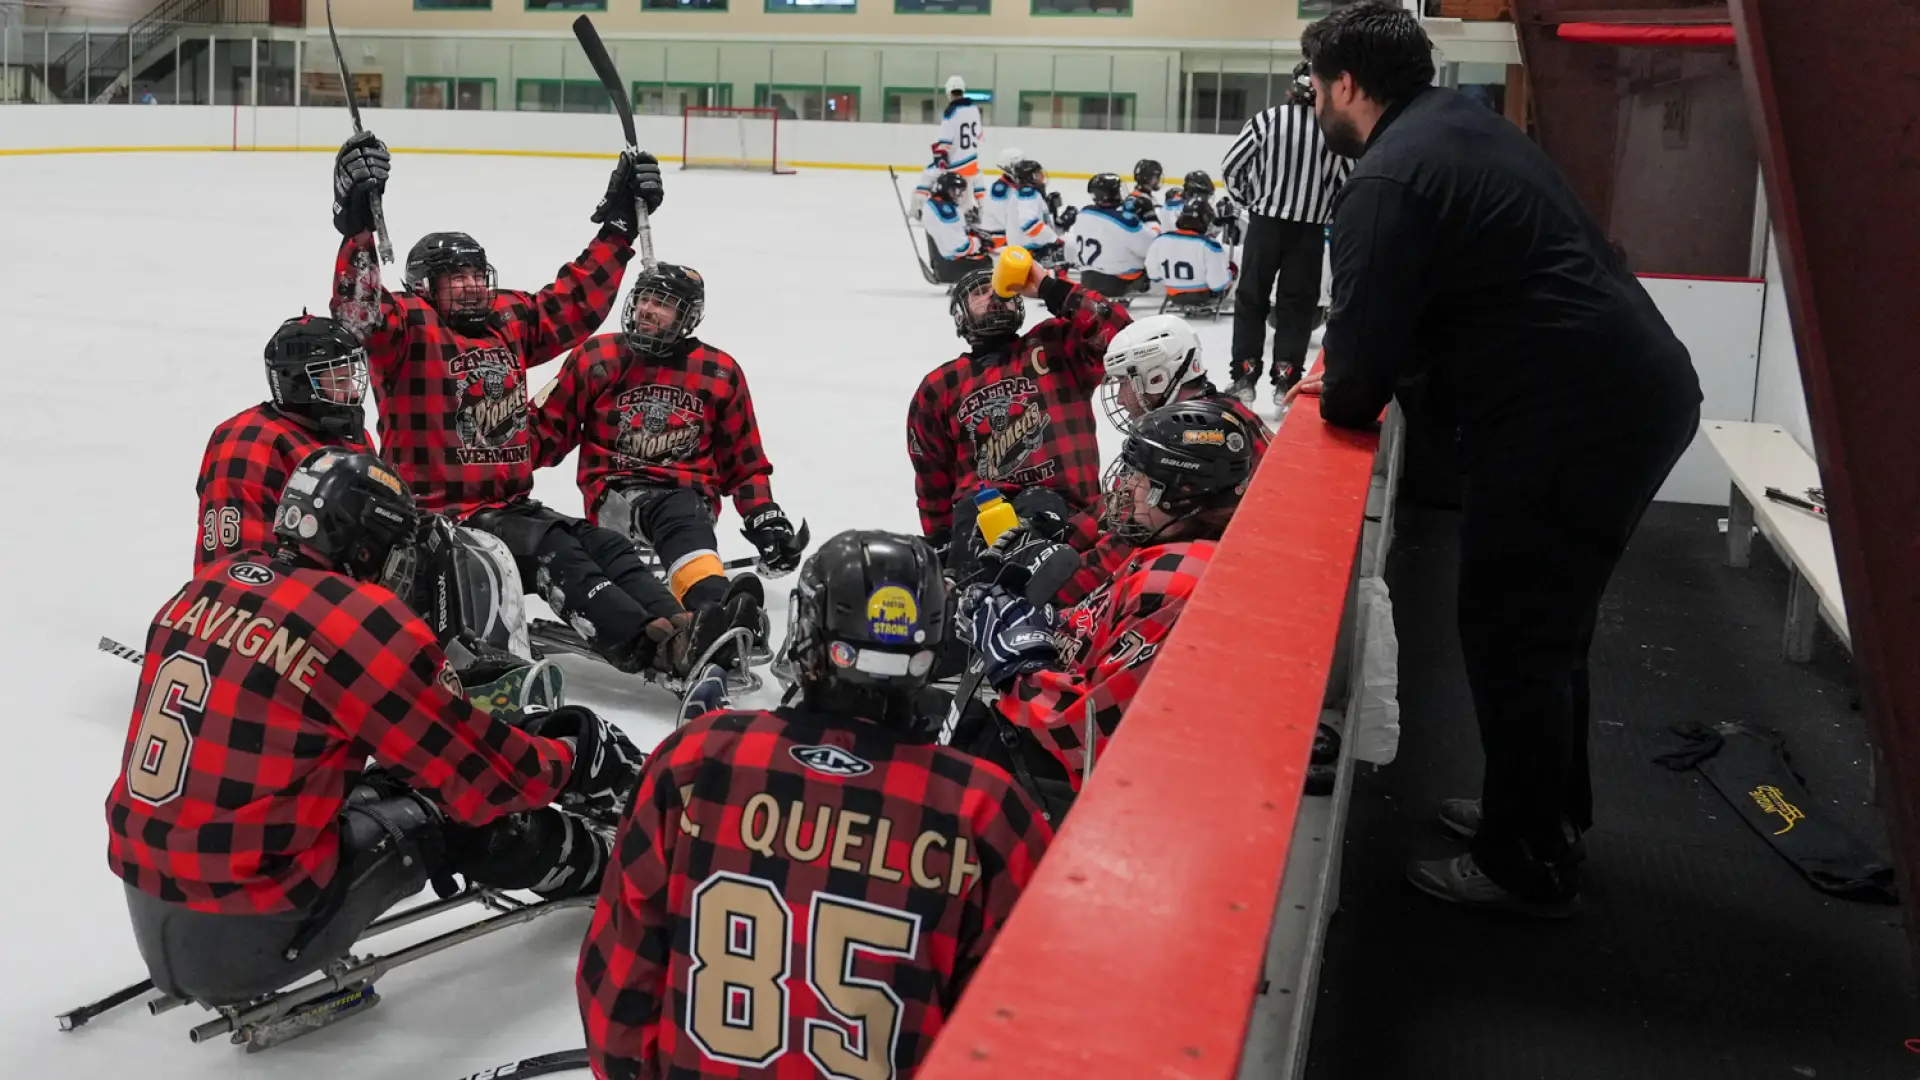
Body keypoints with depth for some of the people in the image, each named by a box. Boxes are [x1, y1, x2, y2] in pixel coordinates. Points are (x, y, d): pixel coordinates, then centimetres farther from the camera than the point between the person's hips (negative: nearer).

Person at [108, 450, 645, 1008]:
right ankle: (592, 862, 26)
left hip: (147, 917, 7)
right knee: (469, 815, 7)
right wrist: (571, 759, 11)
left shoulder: (208, 585, 4)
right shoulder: (367, 622, -17)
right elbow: (484, 777, -9)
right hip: (252, 943, -7)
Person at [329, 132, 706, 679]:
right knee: (552, 552, -28)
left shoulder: (509, 320, 14)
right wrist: (357, 223, -37)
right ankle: (654, 647, -44)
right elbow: (360, 311, -25)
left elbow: (578, 299, 20)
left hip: (512, 504, 7)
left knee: (606, 546, -13)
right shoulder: (410, 327, -5)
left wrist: (621, 220, 17)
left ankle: (678, 629, -31)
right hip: (440, 514, -7)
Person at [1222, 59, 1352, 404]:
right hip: (1309, 230, 0)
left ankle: (1244, 377, 10)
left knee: (1251, 298, 11)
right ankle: (1285, 380, 9)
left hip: (1265, 224, 0)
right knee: (1298, 305, 10)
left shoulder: (1268, 119, -7)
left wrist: (1249, 199, 14)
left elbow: (1231, 167, -4)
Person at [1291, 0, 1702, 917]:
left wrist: (1343, 394, 5)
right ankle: (1550, 815, 37)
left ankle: (1526, 868, 17)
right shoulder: (1466, 127, 15)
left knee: (1510, 636, 3)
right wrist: (1366, 369, 16)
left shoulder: (1389, 177, -15)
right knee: (1548, 625, 21)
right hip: (1642, 392, 10)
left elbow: (1354, 386, -17)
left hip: (1571, 420, -10)